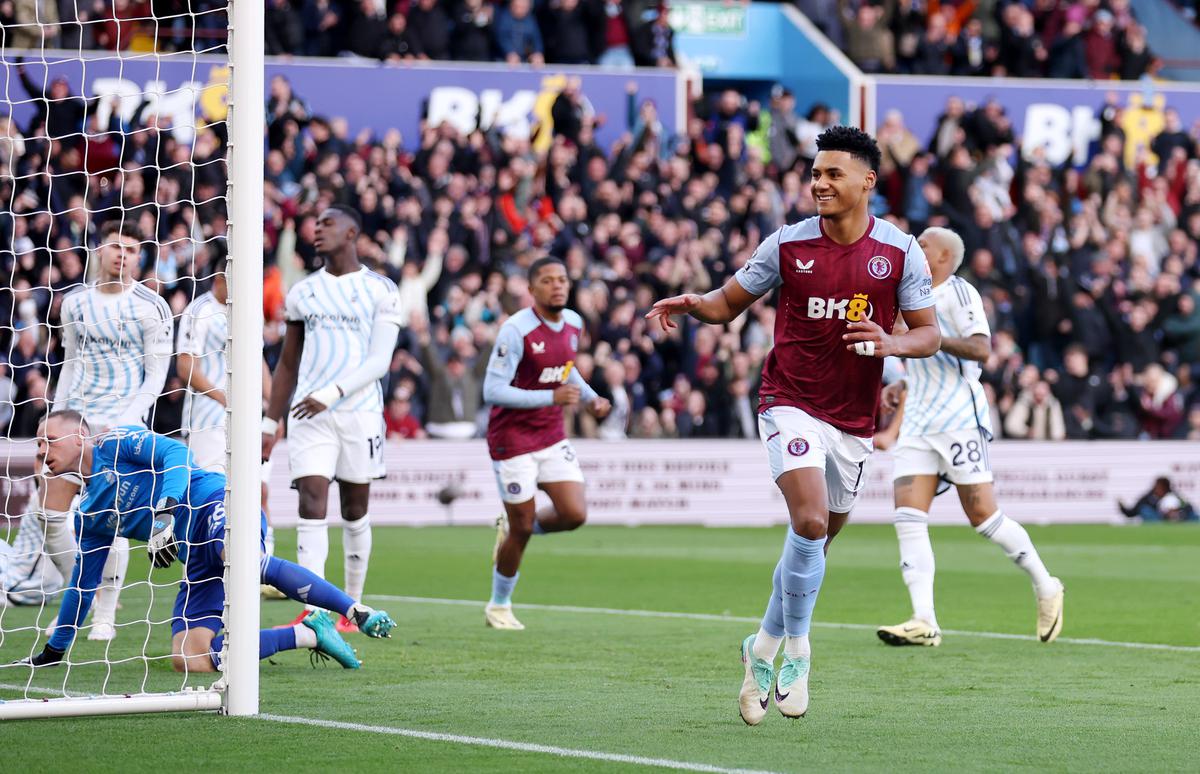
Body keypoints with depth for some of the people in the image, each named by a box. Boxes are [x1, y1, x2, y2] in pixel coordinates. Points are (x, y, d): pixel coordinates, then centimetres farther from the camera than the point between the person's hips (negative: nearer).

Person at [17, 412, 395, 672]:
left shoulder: (113, 443, 6)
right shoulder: (89, 514, 26)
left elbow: (176, 452, -9)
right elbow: (83, 582, 36)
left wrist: (164, 513, -24)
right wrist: (54, 650, 41)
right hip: (198, 560, 7)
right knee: (187, 660, -16)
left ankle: (358, 612, -38)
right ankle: (308, 634, -9)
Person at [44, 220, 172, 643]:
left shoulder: (151, 307, -4)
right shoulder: (75, 302, 11)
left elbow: (156, 375, -5)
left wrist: (126, 421, -15)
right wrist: (56, 415, 13)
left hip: (123, 425, -5)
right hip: (75, 418, 5)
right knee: (48, 513, -2)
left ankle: (105, 616, 1)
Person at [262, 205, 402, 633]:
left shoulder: (380, 290, 0)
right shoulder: (303, 292, 12)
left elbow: (379, 361, -9)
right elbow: (287, 364, 17)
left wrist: (331, 393, -21)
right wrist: (269, 424, 13)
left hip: (360, 413, -2)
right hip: (309, 416, 2)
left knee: (355, 512, 7)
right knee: (312, 507, -12)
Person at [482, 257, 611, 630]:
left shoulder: (573, 324, 3)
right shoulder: (516, 330, -20)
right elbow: (492, 390, -24)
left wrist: (590, 397, 5)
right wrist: (551, 397, -29)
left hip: (552, 436, 6)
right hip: (512, 438, -6)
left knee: (574, 514, -6)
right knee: (522, 526, -1)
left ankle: (511, 529, 24)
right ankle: (499, 607, 21)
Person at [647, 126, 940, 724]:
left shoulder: (900, 252, -1)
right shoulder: (788, 244, -3)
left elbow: (928, 333, 4)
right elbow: (729, 303, 7)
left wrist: (890, 343, -18)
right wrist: (693, 304, -15)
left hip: (855, 419, 3)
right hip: (791, 402, -3)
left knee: (816, 540, 11)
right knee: (810, 523, -22)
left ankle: (764, 648, 30)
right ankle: (796, 651, -7)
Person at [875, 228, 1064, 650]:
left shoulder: (959, 293, -5)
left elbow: (980, 349, -18)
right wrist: (903, 385, 17)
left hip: (960, 421, -8)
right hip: (918, 423, 8)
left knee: (983, 516, -5)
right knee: (908, 517, -9)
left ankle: (1046, 587, 16)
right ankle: (924, 622, -15)